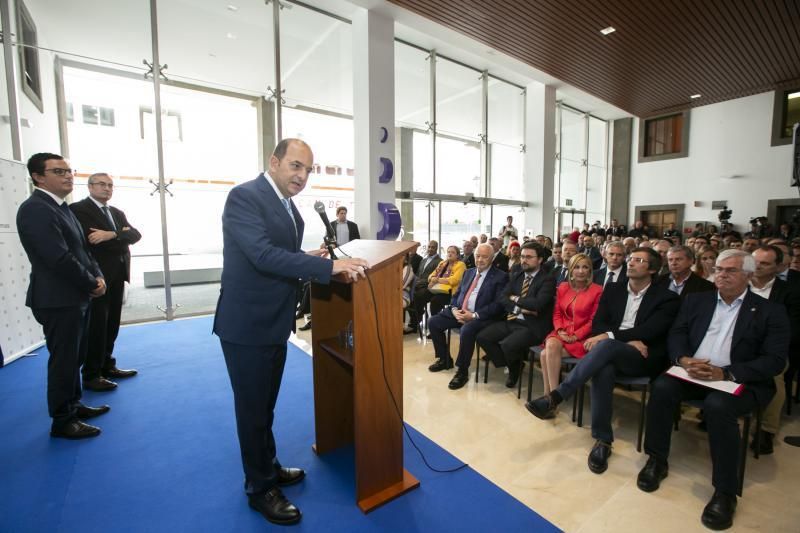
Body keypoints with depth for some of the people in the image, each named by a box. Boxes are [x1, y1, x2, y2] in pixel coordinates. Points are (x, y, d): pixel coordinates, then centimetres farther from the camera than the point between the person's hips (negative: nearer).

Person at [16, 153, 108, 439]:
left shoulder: (62, 207, 13)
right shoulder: (34, 209, -16)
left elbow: (83, 249, 14)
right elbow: (60, 258, -23)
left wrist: (98, 276, -1)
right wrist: (92, 284, -12)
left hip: (76, 297, 9)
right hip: (59, 300, -9)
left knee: (75, 357, 18)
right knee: (63, 360, 1)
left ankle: (73, 405, 33)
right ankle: (62, 421, 16)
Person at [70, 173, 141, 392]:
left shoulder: (117, 212, 16)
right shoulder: (78, 209, -6)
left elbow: (135, 235, 0)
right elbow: (93, 239, -20)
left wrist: (112, 235, -17)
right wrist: (121, 235, -11)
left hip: (117, 275, 7)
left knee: (111, 325, 13)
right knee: (96, 327, -2)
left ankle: (107, 366, 24)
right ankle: (91, 375, 8)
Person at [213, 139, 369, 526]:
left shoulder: (288, 206, 10)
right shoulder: (244, 196, -17)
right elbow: (264, 255, -29)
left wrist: (307, 259, -5)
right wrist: (329, 266, -32)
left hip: (274, 322, 8)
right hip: (247, 324, -8)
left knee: (266, 405, 23)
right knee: (252, 408, 10)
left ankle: (269, 467, 44)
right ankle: (259, 488, 30)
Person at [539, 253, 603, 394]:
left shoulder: (597, 291, -2)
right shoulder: (562, 287, 12)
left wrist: (576, 336, -13)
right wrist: (560, 330, -7)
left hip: (582, 338, -4)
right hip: (562, 333, 4)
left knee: (546, 354, -27)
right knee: (551, 346, -31)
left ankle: (549, 393, -12)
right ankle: (551, 393, -20)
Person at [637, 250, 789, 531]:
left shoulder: (770, 312, 4)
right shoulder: (696, 300, 13)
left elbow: (775, 360, -5)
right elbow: (676, 334, 8)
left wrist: (726, 374, -20)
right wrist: (683, 359, -14)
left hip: (740, 381, -2)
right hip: (692, 372, 3)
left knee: (718, 406, -33)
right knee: (662, 387, -27)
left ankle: (725, 492, -15)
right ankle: (657, 461, -9)